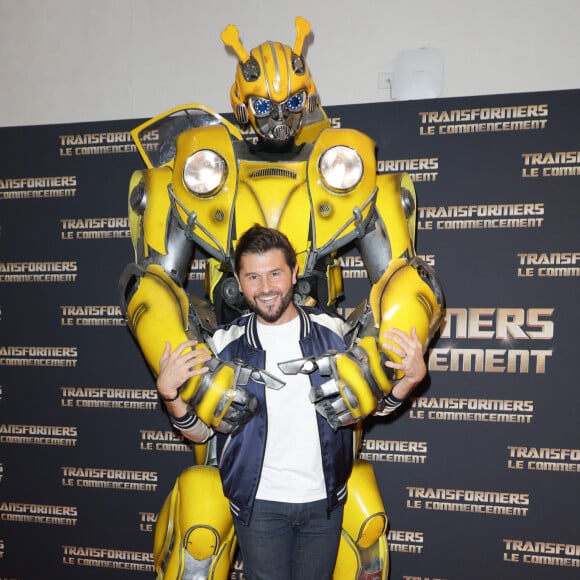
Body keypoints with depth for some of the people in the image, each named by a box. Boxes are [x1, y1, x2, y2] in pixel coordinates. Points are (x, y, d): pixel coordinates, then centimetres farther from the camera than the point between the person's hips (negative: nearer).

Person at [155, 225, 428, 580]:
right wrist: (168, 391, -20)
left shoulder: (333, 331, -6)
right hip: (260, 503, -1)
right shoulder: (225, 344, -8)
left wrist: (412, 377, -16)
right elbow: (201, 431, -3)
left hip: (324, 499, 2)